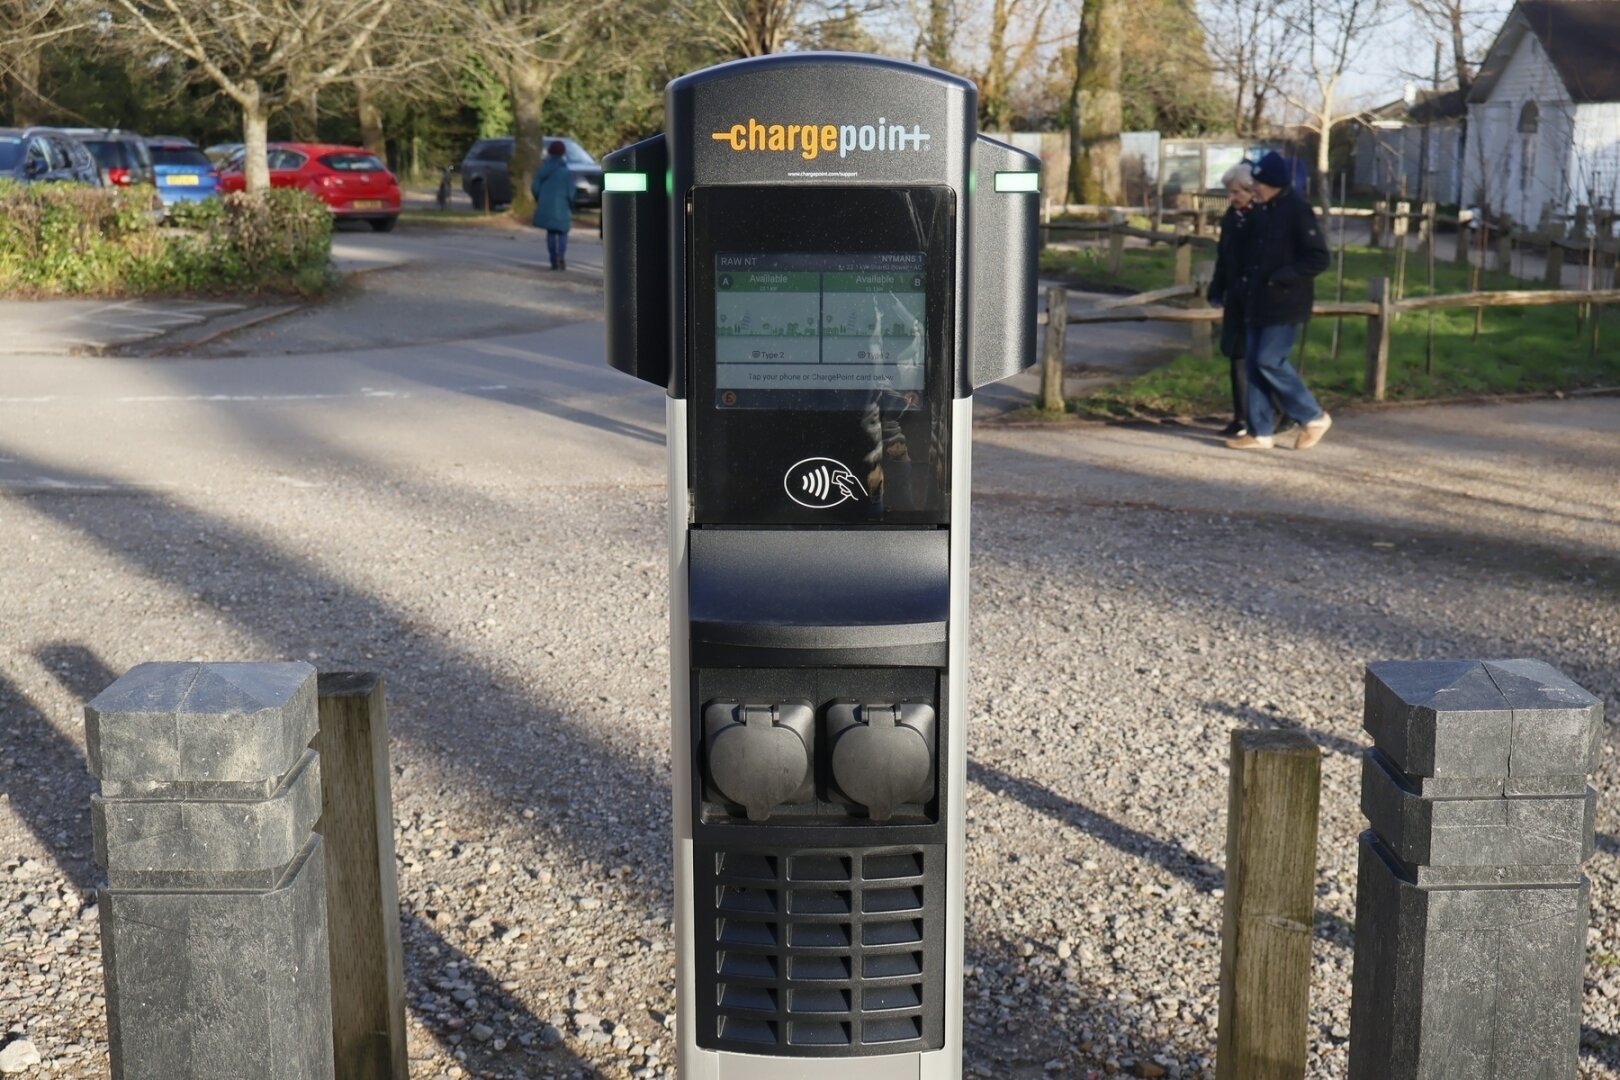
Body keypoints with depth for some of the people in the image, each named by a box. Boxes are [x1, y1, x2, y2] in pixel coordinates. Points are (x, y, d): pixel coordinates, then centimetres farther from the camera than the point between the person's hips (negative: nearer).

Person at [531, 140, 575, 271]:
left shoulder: (542, 168, 0)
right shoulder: (566, 171, -10)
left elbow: (534, 187, 1)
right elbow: (570, 192, -9)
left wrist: (540, 201, 17)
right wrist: (571, 206, 7)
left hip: (546, 206, 3)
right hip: (561, 207, -3)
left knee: (551, 233, 14)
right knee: (562, 233, 6)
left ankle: (554, 261, 12)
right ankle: (561, 255, -20)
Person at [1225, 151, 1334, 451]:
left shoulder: (1297, 211, -13)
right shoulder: (1261, 211, 11)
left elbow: (1320, 258, -16)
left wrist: (1281, 278, -19)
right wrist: (1249, 280, 8)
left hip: (1285, 303, -8)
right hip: (1257, 302, 8)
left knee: (1269, 361, -11)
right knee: (1253, 364, 6)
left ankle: (1314, 417, 5)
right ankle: (1259, 432, 12)